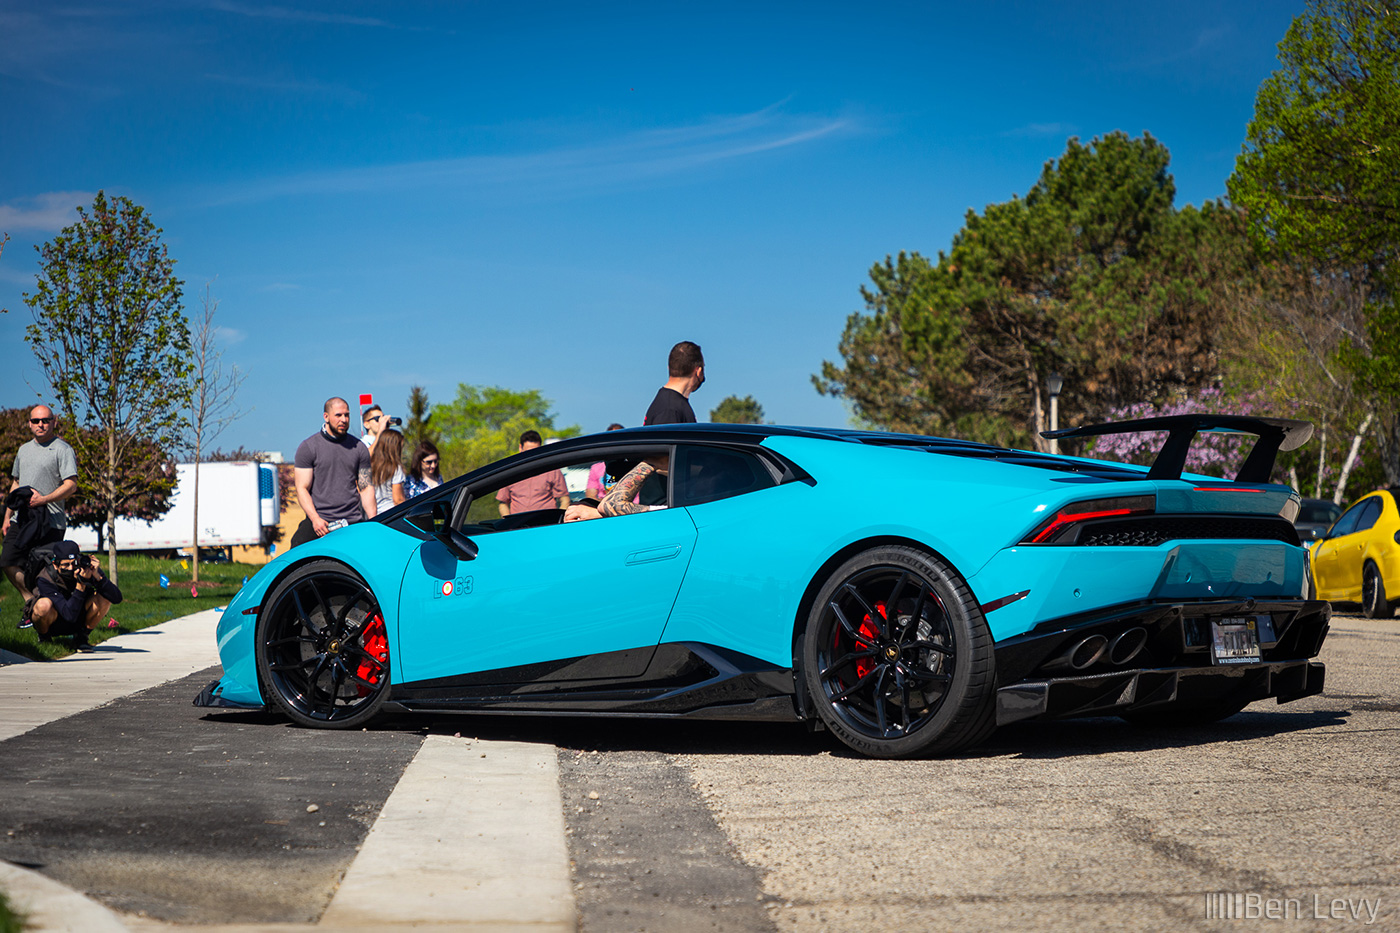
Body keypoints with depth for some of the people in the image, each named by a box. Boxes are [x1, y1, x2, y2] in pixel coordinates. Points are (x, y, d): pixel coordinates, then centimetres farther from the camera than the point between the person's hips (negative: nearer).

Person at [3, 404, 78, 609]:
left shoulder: (62, 449, -3)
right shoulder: (24, 449, 20)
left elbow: (71, 484, -12)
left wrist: (44, 499, -22)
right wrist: (7, 516, 20)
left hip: (50, 522, -6)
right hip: (21, 519, 6)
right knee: (9, 563, -4)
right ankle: (30, 599, 7)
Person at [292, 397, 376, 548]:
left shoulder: (359, 448, 13)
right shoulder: (308, 447, 4)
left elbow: (366, 487, 13)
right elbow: (302, 489, -1)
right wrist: (315, 519, -16)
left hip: (353, 522, 3)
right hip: (320, 521, -3)